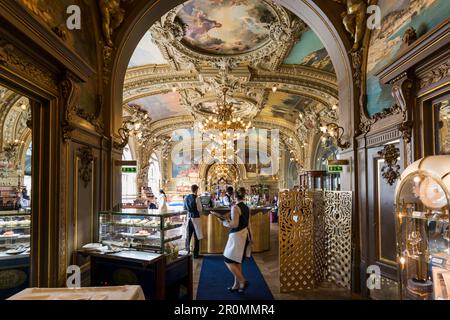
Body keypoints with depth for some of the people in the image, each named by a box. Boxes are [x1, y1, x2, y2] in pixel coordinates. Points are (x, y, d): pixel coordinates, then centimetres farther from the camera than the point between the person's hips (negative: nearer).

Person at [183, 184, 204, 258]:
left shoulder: (186, 197, 3)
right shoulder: (197, 198, -14)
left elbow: (184, 208, 11)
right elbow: (200, 209, -13)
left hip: (188, 217, 6)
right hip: (195, 218, -6)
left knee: (188, 235, 14)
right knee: (197, 236, 4)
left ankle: (187, 252, 22)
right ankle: (196, 254, 9)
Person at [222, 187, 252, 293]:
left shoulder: (235, 207, -17)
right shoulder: (247, 208, 7)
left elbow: (234, 224, -21)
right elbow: (247, 223, 12)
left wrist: (226, 223, -5)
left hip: (237, 236, -8)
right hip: (245, 235, 9)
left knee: (228, 261, 2)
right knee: (237, 262, 16)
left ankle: (243, 281, -1)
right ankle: (236, 285, 22)